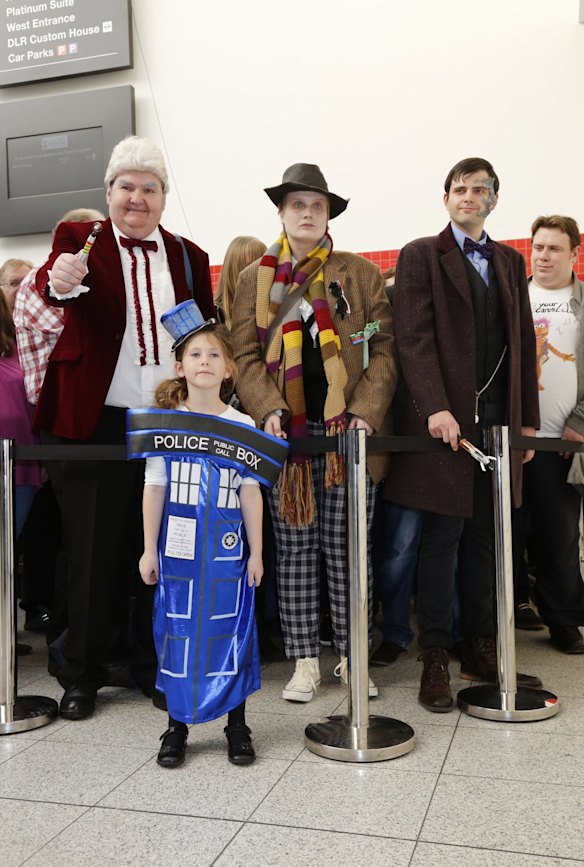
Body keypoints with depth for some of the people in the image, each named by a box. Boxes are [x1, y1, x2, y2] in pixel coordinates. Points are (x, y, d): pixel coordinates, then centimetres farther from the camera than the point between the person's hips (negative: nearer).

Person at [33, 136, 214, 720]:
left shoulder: (188, 256, 11)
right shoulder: (81, 239, 1)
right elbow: (51, 282, -20)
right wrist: (59, 280, -44)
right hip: (95, 423, -3)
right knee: (92, 553, 5)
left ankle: (157, 667, 26)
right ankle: (81, 676, 20)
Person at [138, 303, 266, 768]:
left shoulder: (243, 425, 0)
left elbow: (250, 493, 2)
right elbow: (154, 489, 3)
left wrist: (256, 552, 2)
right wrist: (149, 549, 3)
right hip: (177, 549, 0)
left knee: (232, 630, 5)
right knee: (176, 631, 6)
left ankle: (237, 726, 21)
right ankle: (177, 726, 22)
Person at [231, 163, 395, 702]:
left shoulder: (361, 273, 9)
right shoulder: (254, 280, 12)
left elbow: (383, 349, 4)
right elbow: (246, 356, 5)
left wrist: (366, 412, -11)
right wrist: (269, 410, -12)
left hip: (349, 433, -1)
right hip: (288, 434, 1)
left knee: (346, 550, 3)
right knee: (295, 550, 5)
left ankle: (352, 656, 16)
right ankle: (305, 661, 14)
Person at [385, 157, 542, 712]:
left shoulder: (510, 262, 18)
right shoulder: (421, 256, 3)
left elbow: (523, 343, 15)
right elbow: (414, 338, -8)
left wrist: (528, 418, 9)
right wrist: (436, 408, -19)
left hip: (498, 420, 5)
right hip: (446, 419, -4)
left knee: (483, 540, 10)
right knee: (442, 540, -1)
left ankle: (479, 649, 21)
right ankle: (435, 660, 8)